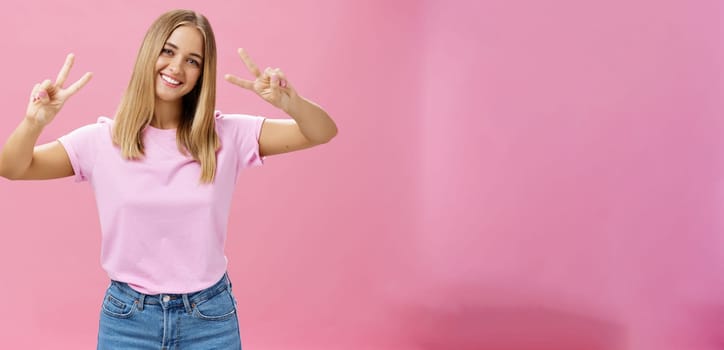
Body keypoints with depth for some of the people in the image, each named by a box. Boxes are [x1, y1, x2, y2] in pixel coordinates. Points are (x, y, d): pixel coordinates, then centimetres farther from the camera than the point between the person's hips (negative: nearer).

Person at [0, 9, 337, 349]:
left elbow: (323, 132, -9)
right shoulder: (102, 140, -4)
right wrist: (34, 122, -25)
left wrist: (289, 102, -30)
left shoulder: (227, 135, -6)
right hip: (127, 318, 1)